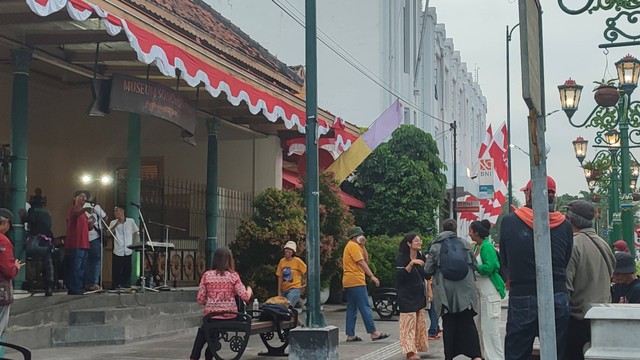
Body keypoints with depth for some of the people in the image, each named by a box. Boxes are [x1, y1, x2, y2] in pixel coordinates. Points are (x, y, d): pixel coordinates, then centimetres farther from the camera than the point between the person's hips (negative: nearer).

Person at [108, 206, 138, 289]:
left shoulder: (130, 221, 3)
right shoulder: (113, 222, 3)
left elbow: (135, 233, 12)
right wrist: (116, 224, -19)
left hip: (128, 251, 0)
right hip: (117, 251, 0)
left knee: (127, 270, 5)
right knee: (116, 271, -1)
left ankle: (126, 286, 16)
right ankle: (116, 286, 8)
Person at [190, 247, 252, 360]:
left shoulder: (207, 275, -1)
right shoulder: (233, 275, -3)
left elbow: (200, 300, -2)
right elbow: (245, 297, -7)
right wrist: (249, 290, 15)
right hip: (230, 315, 0)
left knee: (202, 331, 30)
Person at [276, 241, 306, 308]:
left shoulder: (297, 261, -6)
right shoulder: (282, 261, 6)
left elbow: (307, 271, -1)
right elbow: (280, 277, 7)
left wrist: (305, 284, 0)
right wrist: (279, 292, 5)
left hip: (294, 288, -6)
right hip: (284, 289, 6)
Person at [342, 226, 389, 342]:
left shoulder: (351, 246, 22)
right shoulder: (353, 246, -10)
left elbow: (366, 260, 17)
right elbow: (361, 262, -17)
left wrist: (363, 246, 10)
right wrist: (372, 276, -19)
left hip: (348, 282, 10)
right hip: (356, 281, -10)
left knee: (351, 309, 8)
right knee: (365, 307, -9)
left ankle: (350, 335, 7)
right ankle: (373, 333, -9)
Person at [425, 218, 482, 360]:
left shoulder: (436, 247, -3)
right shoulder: (464, 244, 2)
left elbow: (428, 270, -1)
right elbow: (475, 265, 6)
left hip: (445, 291, -1)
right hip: (465, 290, 1)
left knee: (448, 324, 7)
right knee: (468, 323, 5)